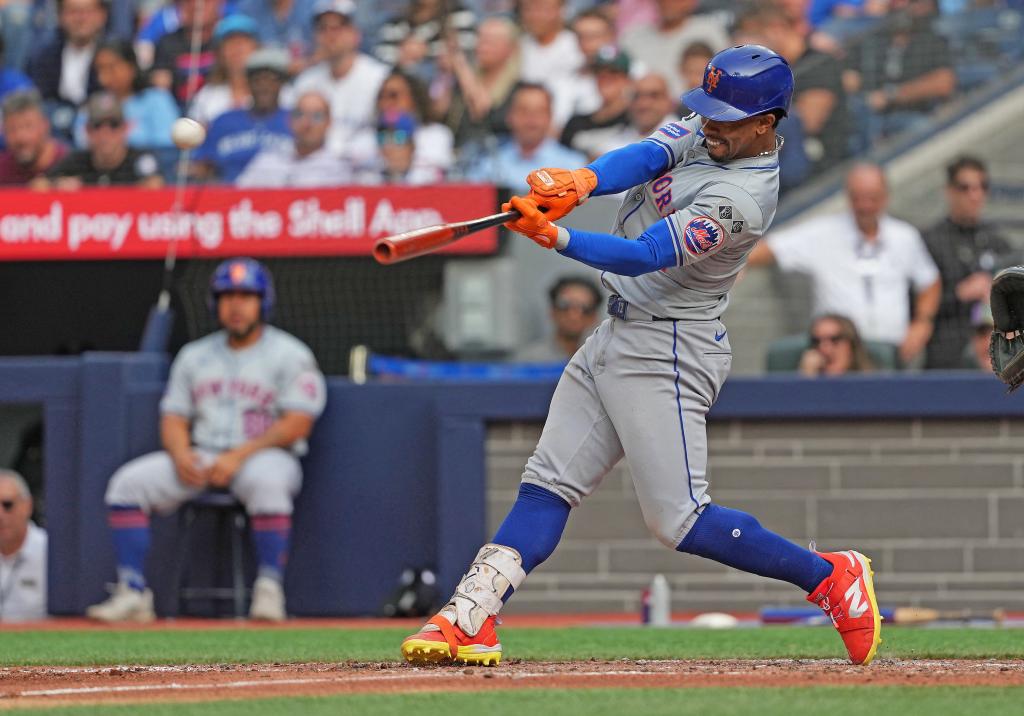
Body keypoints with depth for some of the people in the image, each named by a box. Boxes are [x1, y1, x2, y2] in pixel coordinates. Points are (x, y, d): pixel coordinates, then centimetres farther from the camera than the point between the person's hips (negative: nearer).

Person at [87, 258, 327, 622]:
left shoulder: (290, 355, 0)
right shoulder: (195, 355, 16)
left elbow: (297, 425, -10)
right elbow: (173, 418, 15)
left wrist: (239, 456, -19)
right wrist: (181, 454, -9)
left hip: (265, 454, -5)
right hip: (201, 457, 5)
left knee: (266, 481, -41)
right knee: (129, 481, -16)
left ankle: (269, 591, -34)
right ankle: (132, 592, -20)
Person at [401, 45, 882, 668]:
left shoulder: (743, 197, -22)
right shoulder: (707, 131, 4)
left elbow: (647, 256, -29)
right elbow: (646, 156, -12)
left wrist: (556, 238, -39)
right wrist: (581, 182, -33)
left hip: (668, 354, -9)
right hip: (618, 335, 9)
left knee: (680, 521, -10)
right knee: (548, 486, 3)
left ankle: (830, 577, 2)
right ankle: (470, 619, -1)